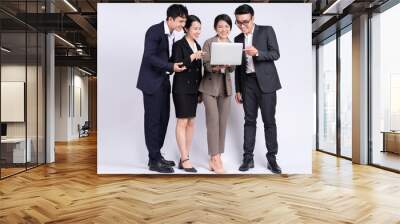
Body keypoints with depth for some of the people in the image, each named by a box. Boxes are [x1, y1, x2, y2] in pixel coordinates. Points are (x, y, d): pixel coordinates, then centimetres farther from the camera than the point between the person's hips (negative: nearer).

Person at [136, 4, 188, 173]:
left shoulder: (171, 34, 11)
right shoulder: (154, 31, -13)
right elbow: (149, 57, -21)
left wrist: (175, 66, 3)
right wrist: (171, 67, -26)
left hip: (163, 81, 8)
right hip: (152, 82, -8)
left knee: (163, 119, 9)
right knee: (153, 120, -4)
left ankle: (156, 155, 20)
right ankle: (154, 161, 3)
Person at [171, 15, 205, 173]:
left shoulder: (197, 46, 15)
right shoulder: (179, 45, -5)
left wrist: (200, 91, 16)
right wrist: (192, 57, -25)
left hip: (193, 89, 7)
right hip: (181, 88, -7)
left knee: (191, 122, 6)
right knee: (182, 122, -5)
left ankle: (184, 158, 13)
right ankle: (185, 160, -1)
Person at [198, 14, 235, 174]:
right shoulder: (209, 42, -2)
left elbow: (232, 69, 6)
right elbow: (206, 65, -9)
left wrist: (228, 64, -16)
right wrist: (215, 67, -29)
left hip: (225, 87, 5)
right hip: (210, 86, -5)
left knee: (223, 122, 5)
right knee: (213, 121, -10)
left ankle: (215, 159, 14)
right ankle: (215, 160, -4)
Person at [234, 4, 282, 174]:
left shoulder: (267, 31, 1)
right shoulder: (238, 39, 12)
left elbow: (275, 54, -7)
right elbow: (238, 66, 13)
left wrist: (257, 53, -24)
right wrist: (238, 89, 10)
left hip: (265, 82, -3)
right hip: (247, 83, 4)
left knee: (269, 121, -1)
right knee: (249, 120, 4)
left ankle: (272, 158, 8)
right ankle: (248, 158, 9)